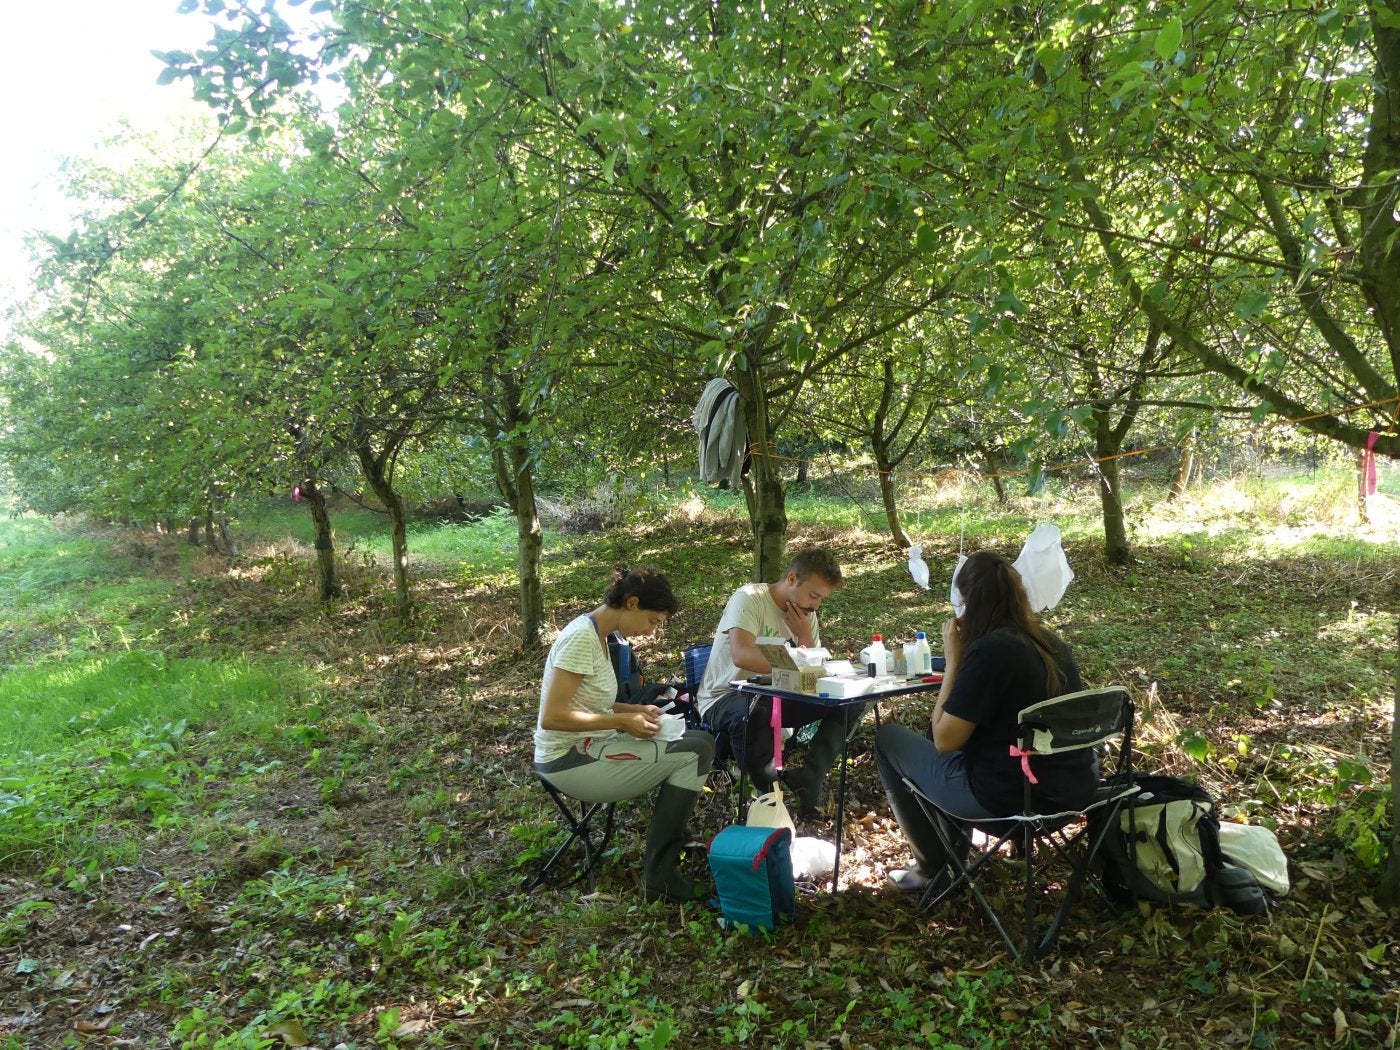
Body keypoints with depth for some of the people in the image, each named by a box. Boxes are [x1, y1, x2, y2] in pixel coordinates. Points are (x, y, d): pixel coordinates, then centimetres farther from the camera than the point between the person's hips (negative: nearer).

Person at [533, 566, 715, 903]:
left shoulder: (597, 634, 9)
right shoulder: (581, 637, -20)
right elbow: (552, 717, -24)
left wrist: (635, 710, 3)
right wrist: (623, 721, -21)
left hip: (588, 748, 10)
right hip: (570, 761, -9)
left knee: (700, 741, 5)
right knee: (694, 753, -16)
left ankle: (673, 839, 18)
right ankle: (659, 875, -6)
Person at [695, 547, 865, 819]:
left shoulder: (807, 615, 5)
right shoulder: (750, 598, -17)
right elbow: (741, 655, -34)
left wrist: (805, 636, -13)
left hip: (776, 697, 7)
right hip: (725, 698, -7)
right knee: (752, 713, -42)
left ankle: (809, 777, -14)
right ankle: (773, 793, -19)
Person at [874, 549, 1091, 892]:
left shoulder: (988, 650, -20)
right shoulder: (1051, 642, 5)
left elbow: (944, 740, -15)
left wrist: (953, 661, -10)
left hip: (1009, 797, -8)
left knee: (888, 738, 10)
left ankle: (931, 865, 20)